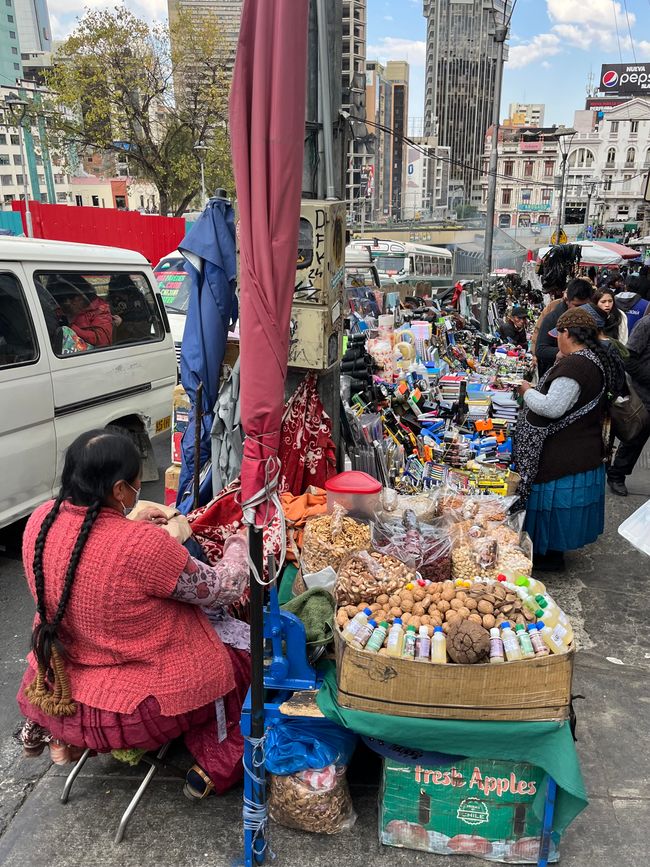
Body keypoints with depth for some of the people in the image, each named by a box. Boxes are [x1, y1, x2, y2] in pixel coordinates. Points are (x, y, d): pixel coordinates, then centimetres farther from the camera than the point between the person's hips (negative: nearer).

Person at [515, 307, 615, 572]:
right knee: (559, 501, 21)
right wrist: (561, 363, 10)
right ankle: (554, 545, 35)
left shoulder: (574, 365, -25)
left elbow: (552, 408, -29)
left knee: (553, 501, 5)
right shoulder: (596, 358, 8)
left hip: (564, 456, -10)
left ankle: (550, 555, 19)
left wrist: (527, 391, -13)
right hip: (582, 449, 10)